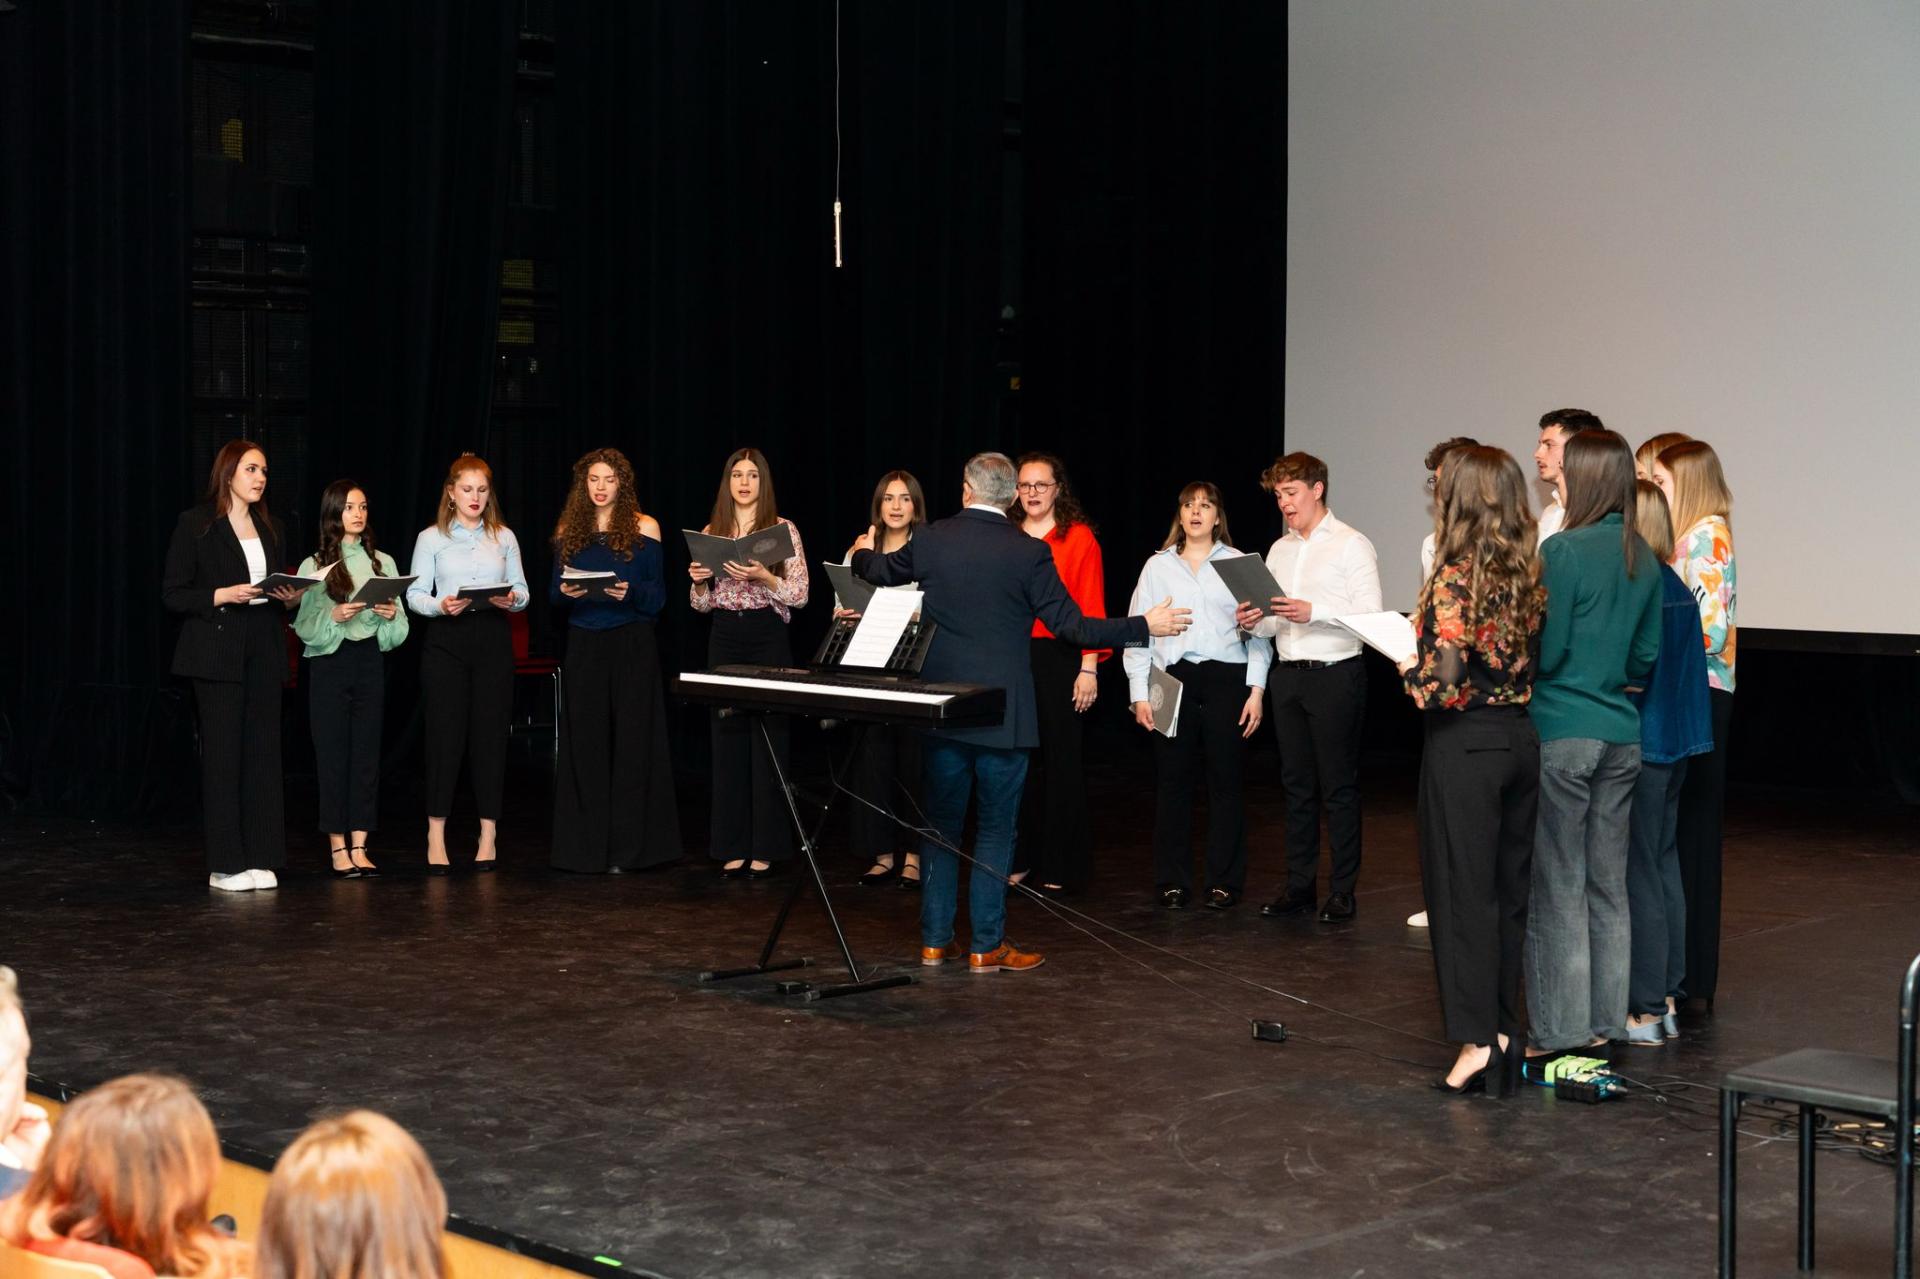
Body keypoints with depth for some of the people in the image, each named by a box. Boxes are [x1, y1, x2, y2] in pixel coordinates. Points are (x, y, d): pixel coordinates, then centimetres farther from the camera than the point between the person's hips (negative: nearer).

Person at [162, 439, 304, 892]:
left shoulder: (268, 528, 15)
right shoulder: (196, 524, -2)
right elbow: (172, 594, -5)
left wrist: (289, 597, 0)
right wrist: (222, 595, -18)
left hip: (263, 652, 5)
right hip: (217, 654, -5)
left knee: (263, 752, 3)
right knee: (222, 755, -4)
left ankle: (261, 859, 8)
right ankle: (225, 866, 0)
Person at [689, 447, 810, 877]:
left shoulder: (783, 529, -1)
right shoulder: (710, 532, 10)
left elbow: (799, 595, -6)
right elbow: (702, 604, 12)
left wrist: (762, 577, -21)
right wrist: (698, 582, -9)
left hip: (768, 639, -3)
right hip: (724, 640, 4)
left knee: (767, 741, -2)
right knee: (728, 741, 5)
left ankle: (765, 849, 4)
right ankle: (732, 846, 12)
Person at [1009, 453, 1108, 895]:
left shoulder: (1078, 538, 1)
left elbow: (1090, 608, -3)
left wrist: (1089, 669, -10)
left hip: (1058, 658, -3)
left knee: (1061, 758, 2)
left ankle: (1061, 866, 10)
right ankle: (1018, 858, 16)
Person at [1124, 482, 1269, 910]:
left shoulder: (1238, 564, 6)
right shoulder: (1158, 566, 9)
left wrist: (1256, 690, -2)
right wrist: (1139, 693, 3)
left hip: (1226, 679, -1)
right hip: (1174, 678, 1)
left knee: (1225, 780, 2)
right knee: (1173, 780, 3)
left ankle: (1224, 880, 10)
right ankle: (1173, 880, 11)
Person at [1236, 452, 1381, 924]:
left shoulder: (1351, 544, -5)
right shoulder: (1279, 549, 15)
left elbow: (1371, 614, -14)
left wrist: (1313, 611, -25)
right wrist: (1255, 621, -5)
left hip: (1335, 674, -6)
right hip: (1288, 674, 7)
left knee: (1338, 786, -1)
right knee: (1296, 783, 10)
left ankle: (1342, 890, 5)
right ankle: (1299, 886, 16)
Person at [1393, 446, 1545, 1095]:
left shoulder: (1453, 579, -16)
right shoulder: (1531, 573, 4)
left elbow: (1440, 689, -20)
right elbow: (1538, 661, 10)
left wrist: (1408, 666, -1)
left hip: (1465, 745, -6)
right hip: (1522, 737, 6)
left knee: (1463, 892, 1)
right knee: (1511, 890, 12)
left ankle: (1475, 1039, 0)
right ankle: (1504, 1030, 19)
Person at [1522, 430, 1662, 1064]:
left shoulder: (1565, 549, -14)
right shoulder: (1643, 557, 6)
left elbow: (1546, 649, -14)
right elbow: (1647, 656, 10)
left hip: (1563, 731, -6)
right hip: (1621, 733, 6)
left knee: (1559, 884, 1)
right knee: (1608, 881, 12)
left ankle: (1559, 1026, 5)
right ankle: (1605, 1021, 18)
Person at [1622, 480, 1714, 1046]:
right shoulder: (1679, 589, 8)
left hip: (1641, 742, -9)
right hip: (1676, 743, 9)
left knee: (1639, 876, -2)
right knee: (1665, 867, 16)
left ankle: (1645, 1010, 3)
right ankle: (1667, 997, 23)